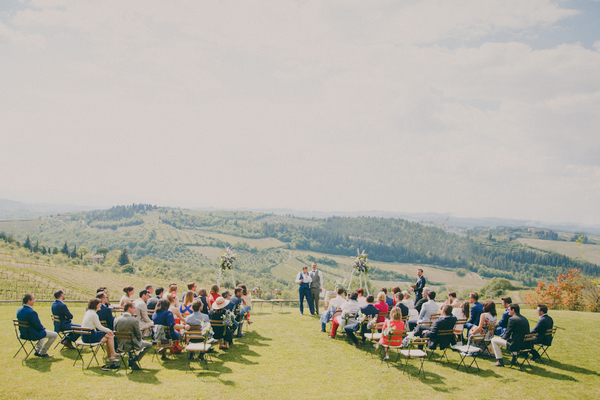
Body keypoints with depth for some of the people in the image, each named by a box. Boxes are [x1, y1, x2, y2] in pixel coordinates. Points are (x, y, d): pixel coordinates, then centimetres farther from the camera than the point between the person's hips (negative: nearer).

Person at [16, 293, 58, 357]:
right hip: (33, 335, -9)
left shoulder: (19, 311, 0)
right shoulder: (31, 312, -28)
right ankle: (42, 353, 11)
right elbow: (38, 326, -22)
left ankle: (37, 350, 30)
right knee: (54, 334, 3)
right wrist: (43, 328, 1)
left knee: (43, 332, 36)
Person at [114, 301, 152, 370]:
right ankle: (134, 360, 10)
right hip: (132, 345, -6)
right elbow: (139, 335, -13)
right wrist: (139, 339, 10)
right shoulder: (134, 320, -20)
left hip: (121, 346, 6)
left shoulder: (116, 320, -6)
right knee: (149, 344, 18)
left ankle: (131, 359, 29)